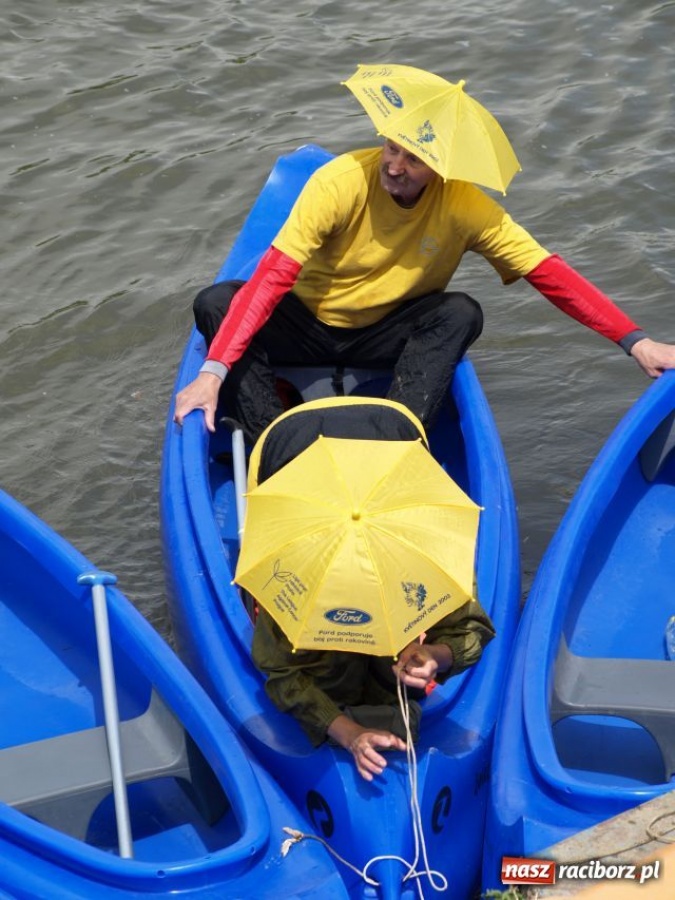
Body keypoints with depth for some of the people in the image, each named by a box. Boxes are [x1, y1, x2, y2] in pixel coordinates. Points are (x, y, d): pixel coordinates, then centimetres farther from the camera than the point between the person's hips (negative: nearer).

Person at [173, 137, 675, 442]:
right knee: (215, 303, -28)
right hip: (307, 327, -1)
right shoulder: (341, 182, -25)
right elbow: (271, 278, -31)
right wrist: (214, 371, -40)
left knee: (461, 314, -28)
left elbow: (550, 274, -19)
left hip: (383, 338, 1)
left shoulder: (465, 206, -18)